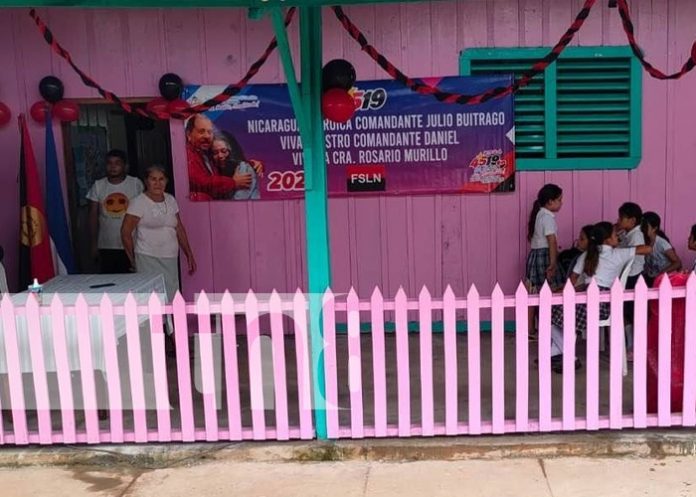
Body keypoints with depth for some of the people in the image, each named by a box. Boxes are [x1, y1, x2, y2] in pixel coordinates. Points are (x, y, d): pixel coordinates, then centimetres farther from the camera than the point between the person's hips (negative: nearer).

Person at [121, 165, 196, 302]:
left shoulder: (171, 200, 11)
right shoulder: (139, 203, -7)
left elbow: (179, 229, 16)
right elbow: (125, 232, -6)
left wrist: (189, 255, 13)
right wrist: (133, 259, 0)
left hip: (171, 259, 6)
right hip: (148, 260, -6)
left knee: (171, 300, 5)